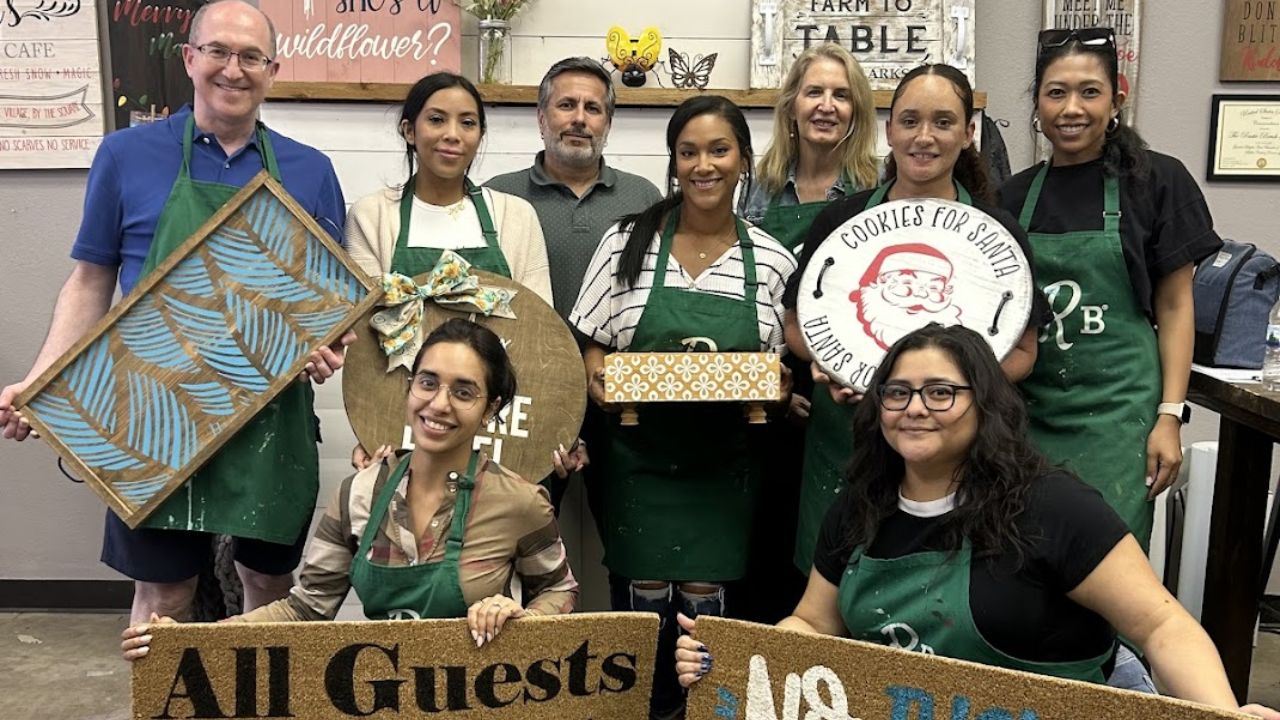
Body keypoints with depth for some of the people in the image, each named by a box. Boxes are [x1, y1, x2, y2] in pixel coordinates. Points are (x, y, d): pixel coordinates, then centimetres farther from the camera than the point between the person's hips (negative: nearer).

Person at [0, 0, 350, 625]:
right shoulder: (126, 155, 2)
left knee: (270, 585, 13)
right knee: (162, 597, 7)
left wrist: (329, 340, -12)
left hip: (271, 417, 2)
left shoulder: (310, 171, 5)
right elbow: (90, 282, 6)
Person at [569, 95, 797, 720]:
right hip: (639, 455, 0)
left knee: (704, 603, 3)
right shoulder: (627, 242, -2)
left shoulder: (772, 260, 1)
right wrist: (598, 381, -18)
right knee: (644, 601, 2)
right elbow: (591, 348, 3)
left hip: (725, 463, 1)